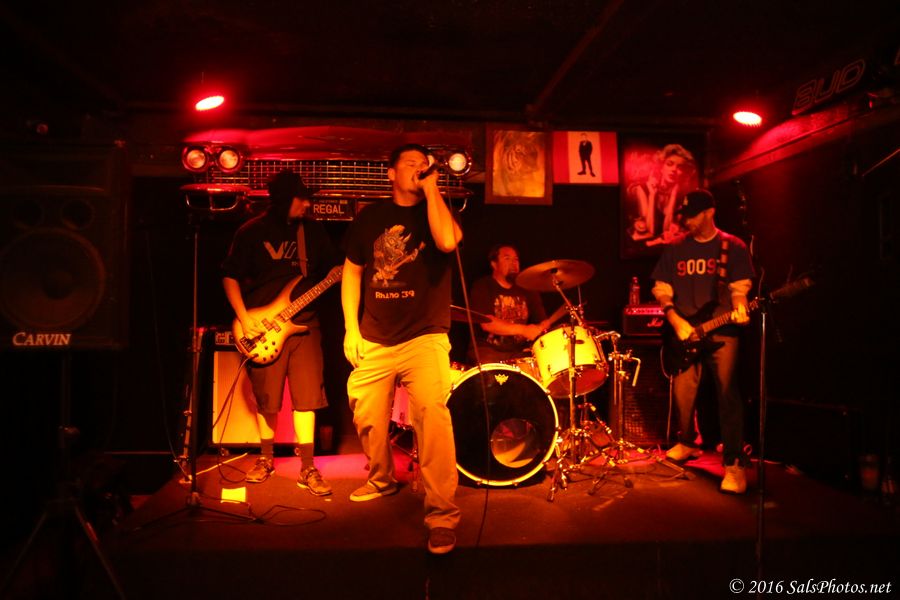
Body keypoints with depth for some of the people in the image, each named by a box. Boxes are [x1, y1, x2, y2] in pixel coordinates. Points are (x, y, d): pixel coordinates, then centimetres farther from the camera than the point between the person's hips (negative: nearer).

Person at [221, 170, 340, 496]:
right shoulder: (251, 231, 0)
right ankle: (266, 458, 28)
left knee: (306, 397, -2)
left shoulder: (313, 230, 7)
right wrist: (244, 317, -8)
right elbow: (230, 276, 2)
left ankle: (307, 468, 7)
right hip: (264, 327, -1)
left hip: (304, 324, 2)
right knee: (266, 400, 8)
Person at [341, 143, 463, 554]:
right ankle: (382, 479, 41)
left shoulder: (436, 211, 2)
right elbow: (352, 271, 14)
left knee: (432, 415, -22)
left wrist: (431, 188, -13)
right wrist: (350, 328, 7)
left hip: (424, 338, -4)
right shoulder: (370, 217, 10)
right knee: (367, 418, 13)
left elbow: (448, 241, -23)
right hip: (374, 341, 4)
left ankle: (443, 515, -16)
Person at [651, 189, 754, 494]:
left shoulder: (733, 247, 3)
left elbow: (739, 288, -1)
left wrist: (739, 308, -23)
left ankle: (734, 462, -7)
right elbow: (662, 291, 8)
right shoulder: (675, 249, 10)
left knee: (727, 393, -12)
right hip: (684, 332, 3)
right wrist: (676, 321, -6)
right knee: (683, 392, 7)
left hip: (721, 332, -3)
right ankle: (687, 443, 30)